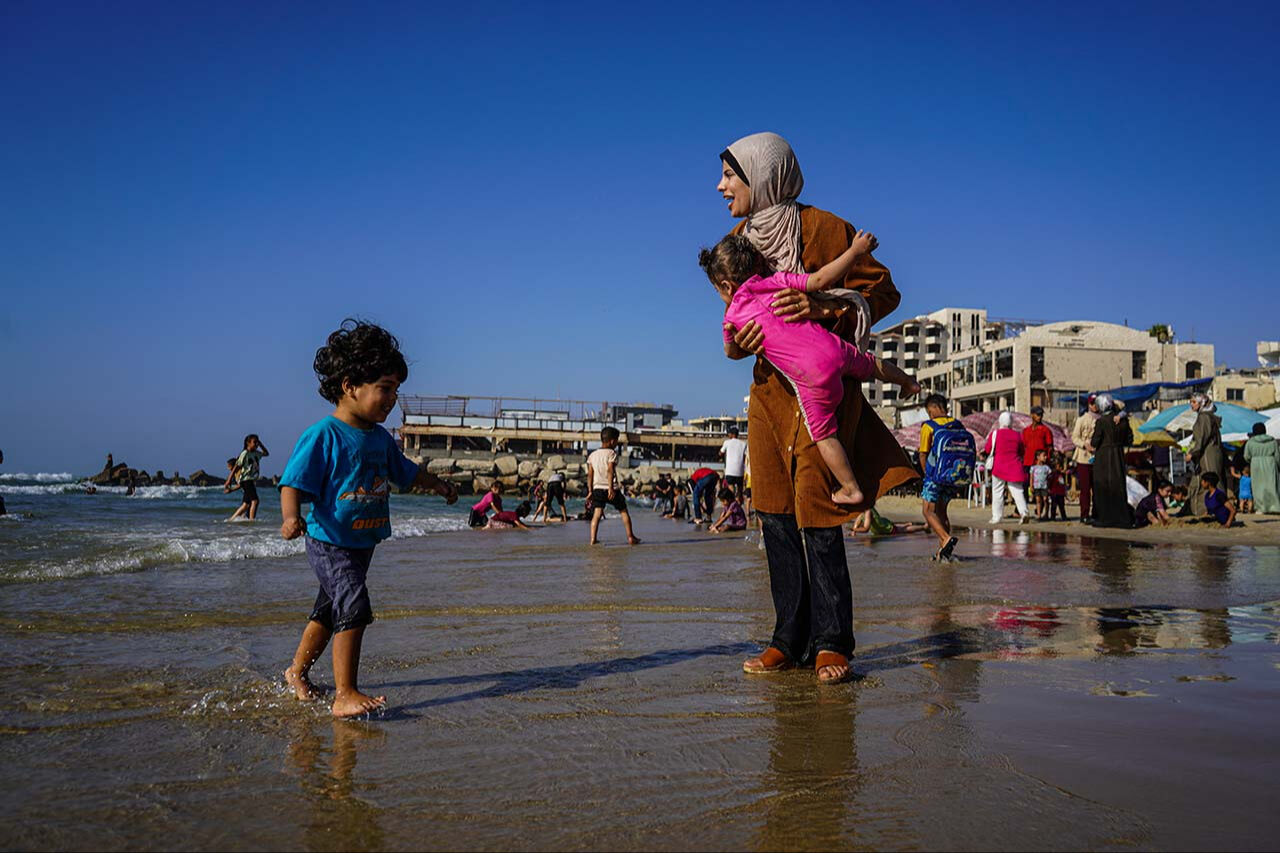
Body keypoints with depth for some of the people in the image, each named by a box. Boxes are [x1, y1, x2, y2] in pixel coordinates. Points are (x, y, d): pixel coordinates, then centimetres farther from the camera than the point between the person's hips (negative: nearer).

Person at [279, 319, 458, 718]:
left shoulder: (380, 438, 8)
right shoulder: (322, 435, -17)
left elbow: (405, 472, 26)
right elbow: (293, 483, -21)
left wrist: (438, 484, 27)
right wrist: (291, 516, -37)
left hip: (364, 543, 8)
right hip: (329, 542, -8)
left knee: (329, 610, 20)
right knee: (354, 609, -17)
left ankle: (297, 671, 40)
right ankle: (345, 695, -11)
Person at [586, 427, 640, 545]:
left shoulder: (592, 455, 11)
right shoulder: (611, 453, -6)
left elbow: (590, 474, 9)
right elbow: (610, 471, -17)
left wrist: (590, 491, 12)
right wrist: (611, 488, -21)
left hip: (597, 488, 4)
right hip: (610, 489, -4)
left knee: (597, 514, 1)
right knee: (624, 511, 10)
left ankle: (593, 539, -10)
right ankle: (630, 537, 13)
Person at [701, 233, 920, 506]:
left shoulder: (733, 316, 5)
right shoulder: (776, 282, 6)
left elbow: (732, 352, 23)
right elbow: (819, 280, -2)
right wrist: (856, 250, 6)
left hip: (810, 378, -4)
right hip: (834, 348, 4)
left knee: (823, 434, 13)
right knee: (869, 363, 35)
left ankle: (850, 489, 21)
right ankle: (908, 382, 63)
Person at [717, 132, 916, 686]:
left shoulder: (824, 229, -12)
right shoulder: (740, 239, 8)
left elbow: (883, 290, -8)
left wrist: (825, 305, -25)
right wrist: (740, 337, -7)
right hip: (770, 385, 6)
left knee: (816, 514, -9)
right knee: (775, 514, 3)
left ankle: (831, 643, 3)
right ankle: (791, 640, 11)